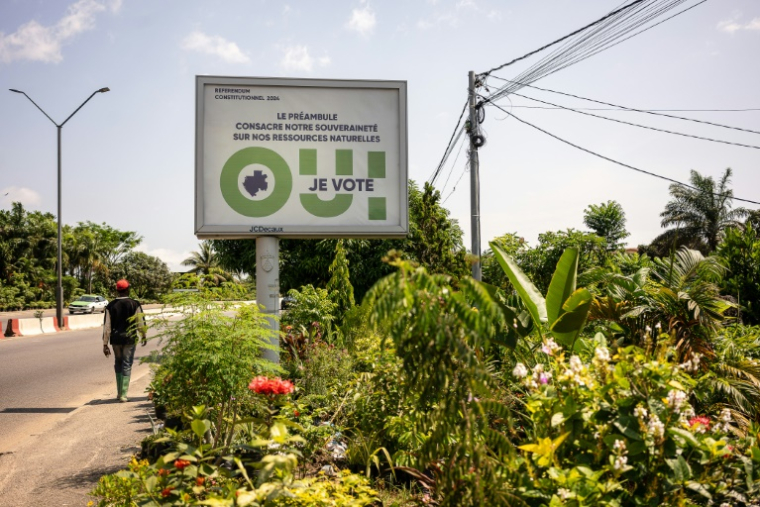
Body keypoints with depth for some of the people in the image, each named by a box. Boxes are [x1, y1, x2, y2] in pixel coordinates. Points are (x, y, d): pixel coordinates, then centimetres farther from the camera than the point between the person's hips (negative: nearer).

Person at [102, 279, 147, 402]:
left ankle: (119, 392, 23)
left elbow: (106, 326, -1)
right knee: (127, 365, 4)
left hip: (115, 339, 2)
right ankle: (123, 394, 1)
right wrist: (143, 336, 16)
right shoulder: (134, 304, -6)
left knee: (118, 363, 18)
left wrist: (105, 344, 4)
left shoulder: (110, 306, -1)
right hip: (130, 339, -2)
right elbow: (140, 323, -1)